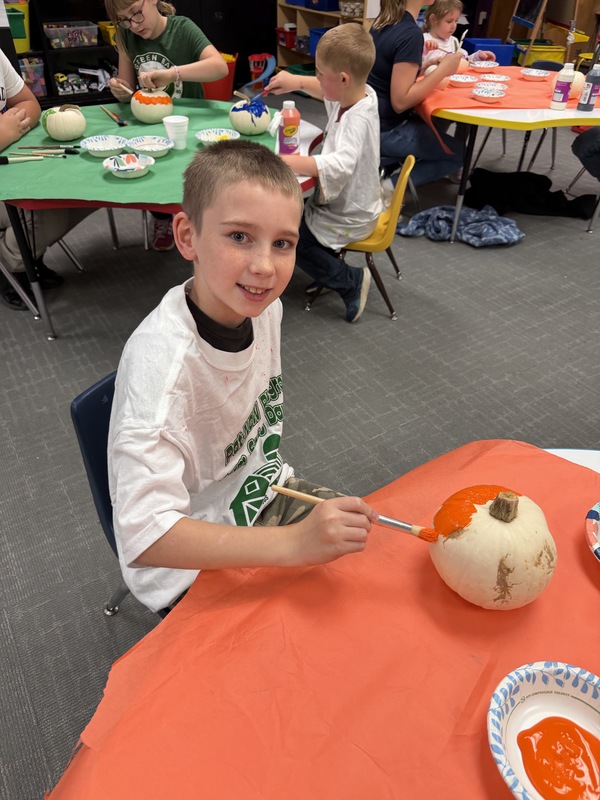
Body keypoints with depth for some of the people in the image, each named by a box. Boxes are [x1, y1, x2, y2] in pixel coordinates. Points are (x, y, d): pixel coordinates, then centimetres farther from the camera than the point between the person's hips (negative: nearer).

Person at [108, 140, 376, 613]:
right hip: (191, 562, -6)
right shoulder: (161, 361, -34)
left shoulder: (262, 306, -11)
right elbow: (145, 536, -38)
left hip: (263, 493, 7)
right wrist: (294, 543, -45)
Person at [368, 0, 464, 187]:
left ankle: (384, 165, 11)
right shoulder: (411, 33, -21)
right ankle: (388, 185, -6)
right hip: (385, 130, -8)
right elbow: (400, 101, -24)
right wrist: (443, 69, -16)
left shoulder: (384, 21, 5)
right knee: (458, 154, 7)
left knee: (435, 128, 27)